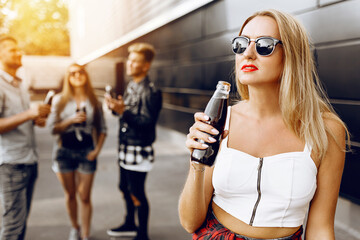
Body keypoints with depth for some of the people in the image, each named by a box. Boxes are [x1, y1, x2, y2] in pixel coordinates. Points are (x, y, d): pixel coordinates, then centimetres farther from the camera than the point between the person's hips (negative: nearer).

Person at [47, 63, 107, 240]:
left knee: (85, 197, 2)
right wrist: (71, 120, -17)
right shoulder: (59, 100, 0)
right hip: (64, 151, 1)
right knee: (70, 194, 14)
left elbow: (102, 129, 6)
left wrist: (97, 150, -5)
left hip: (86, 152, 0)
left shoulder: (94, 101, 2)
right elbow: (52, 128, -4)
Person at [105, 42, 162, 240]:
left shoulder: (151, 92, -16)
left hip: (139, 149, -9)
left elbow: (147, 122, -22)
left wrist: (123, 112, -28)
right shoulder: (131, 86, 11)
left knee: (137, 193, 0)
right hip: (126, 147, 9)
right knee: (125, 187, 21)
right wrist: (115, 107, 1)